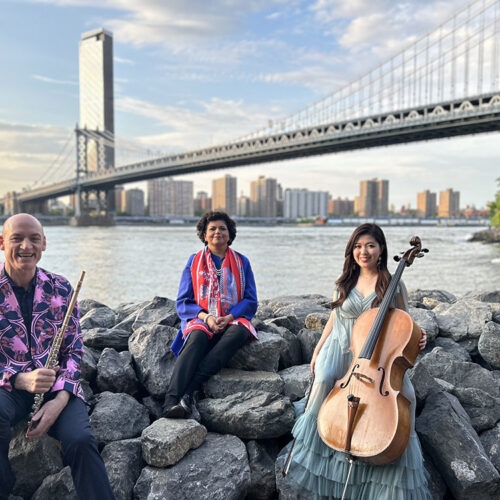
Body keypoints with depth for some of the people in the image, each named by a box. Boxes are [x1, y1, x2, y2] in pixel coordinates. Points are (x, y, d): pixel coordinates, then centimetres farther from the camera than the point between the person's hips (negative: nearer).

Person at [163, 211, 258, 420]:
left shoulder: (242, 262, 13)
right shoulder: (194, 262, 11)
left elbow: (251, 301, 7)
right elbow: (183, 303, 6)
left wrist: (229, 318, -12)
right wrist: (206, 317, -14)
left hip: (233, 320, 1)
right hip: (201, 320, 0)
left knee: (239, 332, -35)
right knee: (197, 339, -35)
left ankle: (188, 391, -43)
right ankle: (171, 401, -51)